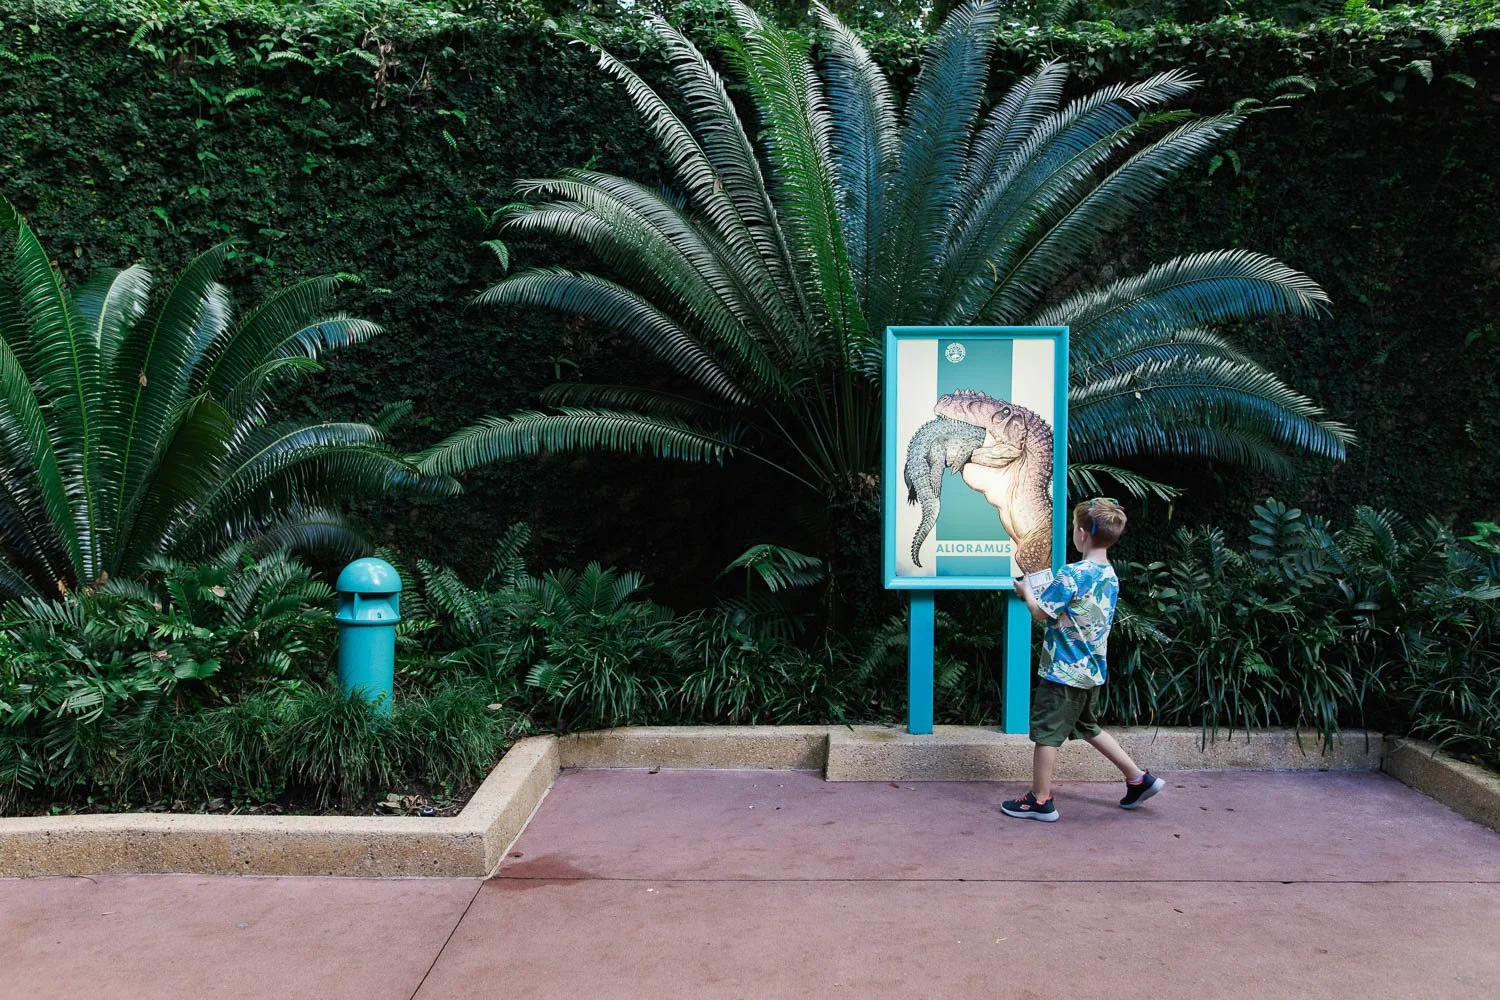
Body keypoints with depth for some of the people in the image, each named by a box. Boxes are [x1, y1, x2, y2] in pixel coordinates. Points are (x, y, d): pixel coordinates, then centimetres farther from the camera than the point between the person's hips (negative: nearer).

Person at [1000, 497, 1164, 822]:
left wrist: (1026, 591, 5)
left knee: (1045, 733, 3)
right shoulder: (1110, 575, 5)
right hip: (1091, 669, 8)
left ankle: (1040, 801, 11)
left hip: (1063, 671, -8)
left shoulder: (1072, 575, -21)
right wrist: (1041, 592, 12)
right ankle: (1139, 779, 27)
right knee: (1087, 727, 24)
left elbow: (1040, 612, -13)